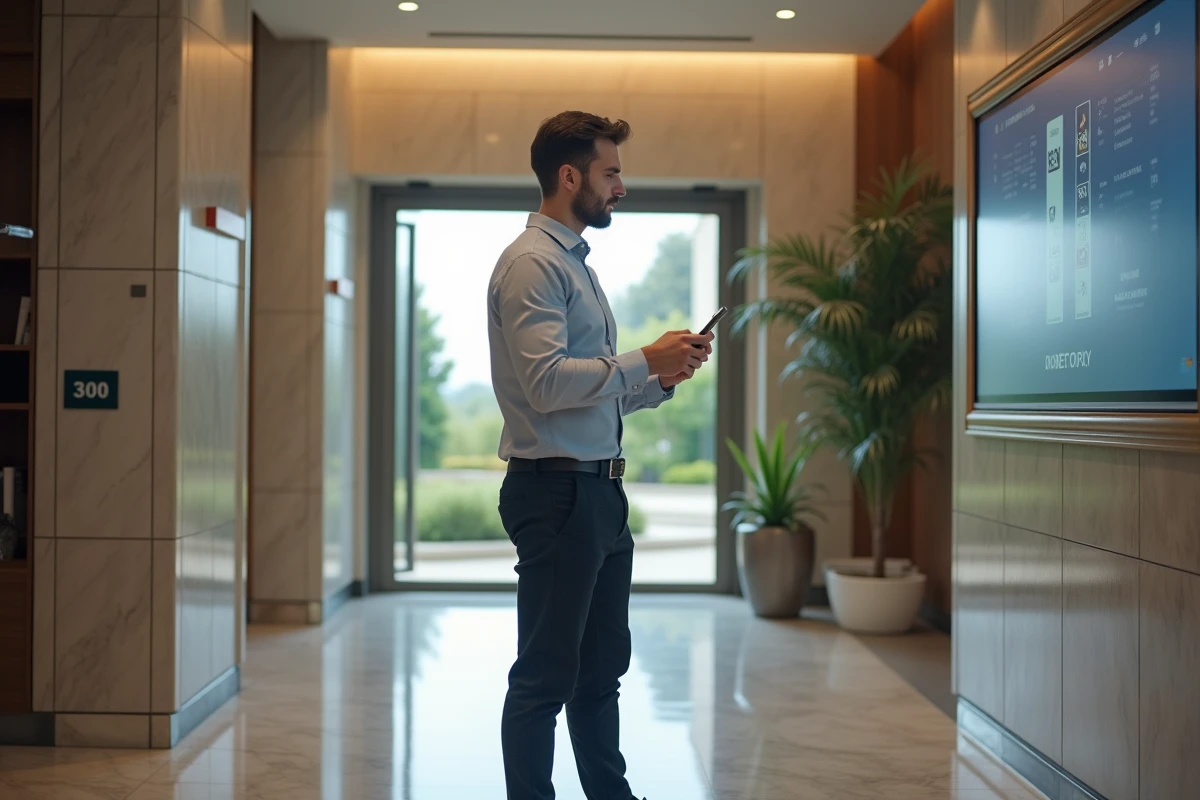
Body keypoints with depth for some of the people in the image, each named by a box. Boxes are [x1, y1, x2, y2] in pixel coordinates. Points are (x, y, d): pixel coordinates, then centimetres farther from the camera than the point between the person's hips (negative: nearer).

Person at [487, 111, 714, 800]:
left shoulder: (577, 264, 19)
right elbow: (548, 382, -24)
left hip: (600, 491, 10)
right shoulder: (533, 263, -12)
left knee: (604, 666, 19)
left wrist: (665, 377, 5)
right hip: (556, 491, -10)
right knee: (546, 676, -1)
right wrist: (645, 362, -16)